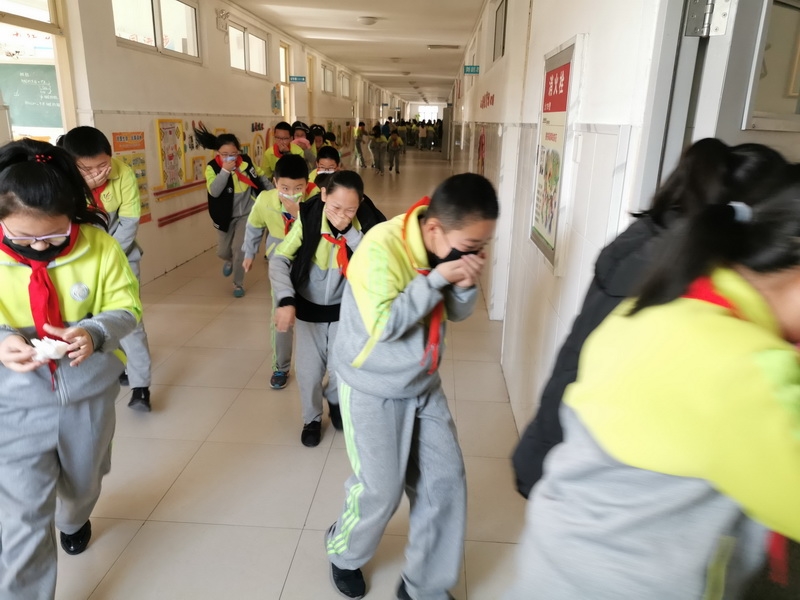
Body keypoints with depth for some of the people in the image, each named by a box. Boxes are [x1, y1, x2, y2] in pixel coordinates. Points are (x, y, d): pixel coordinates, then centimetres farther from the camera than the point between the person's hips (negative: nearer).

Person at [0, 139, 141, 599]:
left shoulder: (100, 247, -16)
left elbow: (126, 308, -10)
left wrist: (94, 333, -31)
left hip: (89, 392, 2)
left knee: (83, 482, 27)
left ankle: (74, 521, 62)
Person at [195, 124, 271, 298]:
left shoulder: (246, 161, -8)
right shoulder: (213, 167, -14)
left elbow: (261, 177, 8)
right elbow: (214, 191, -27)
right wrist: (225, 171, -34)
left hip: (246, 214, 0)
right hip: (226, 216, 0)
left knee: (239, 249, -7)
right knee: (222, 251, 9)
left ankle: (238, 283, 13)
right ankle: (229, 261, 48)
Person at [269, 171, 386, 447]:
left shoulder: (366, 224, -20)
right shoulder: (308, 218, -23)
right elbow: (279, 259, -22)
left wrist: (351, 233, -36)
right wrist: (286, 300, -36)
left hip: (343, 308, 1)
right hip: (308, 307, -1)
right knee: (309, 370, 3)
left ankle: (334, 399, 44)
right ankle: (312, 418, 33)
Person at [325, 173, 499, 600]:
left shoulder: (453, 247, -6)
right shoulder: (381, 247, -26)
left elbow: (458, 314, 3)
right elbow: (384, 325, -29)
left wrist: (466, 285, -18)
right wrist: (436, 278, -31)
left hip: (424, 384, 6)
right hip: (373, 388, -6)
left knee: (445, 480, 6)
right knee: (380, 490, 2)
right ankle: (344, 555, 37)